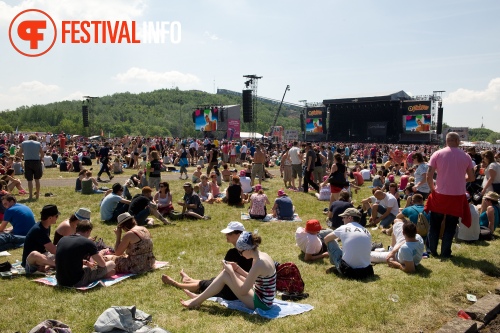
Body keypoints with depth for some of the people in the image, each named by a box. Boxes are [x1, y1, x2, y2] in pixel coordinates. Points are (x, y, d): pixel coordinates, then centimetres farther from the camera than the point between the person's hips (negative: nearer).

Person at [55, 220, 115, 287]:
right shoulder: (88, 243, -11)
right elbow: (103, 264, -1)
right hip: (77, 283, -7)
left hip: (60, 281, 7)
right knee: (111, 264, 4)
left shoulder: (62, 239, 6)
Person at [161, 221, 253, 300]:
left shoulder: (233, 253, -23)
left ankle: (176, 284, 42)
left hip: (232, 293, -7)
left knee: (202, 284, 16)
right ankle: (189, 280, 59)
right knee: (212, 280, 30)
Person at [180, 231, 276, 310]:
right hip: (264, 298, 9)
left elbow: (242, 291, -21)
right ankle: (200, 296, 17)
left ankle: (197, 301, 4)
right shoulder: (263, 255, 1)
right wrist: (237, 268, 4)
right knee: (227, 272, 6)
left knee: (225, 275, -10)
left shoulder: (258, 264, -27)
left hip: (261, 303, -9)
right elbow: (252, 278, 15)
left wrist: (231, 271, -13)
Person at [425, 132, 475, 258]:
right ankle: (445, 252, 16)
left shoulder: (437, 154, -5)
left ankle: (432, 250, 20)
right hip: (458, 196, 1)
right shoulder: (466, 156, -1)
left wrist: (433, 189, 5)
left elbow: (429, 176, -10)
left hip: (440, 195, -1)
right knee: (450, 226, 12)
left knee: (434, 225, 14)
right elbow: (472, 178, 5)